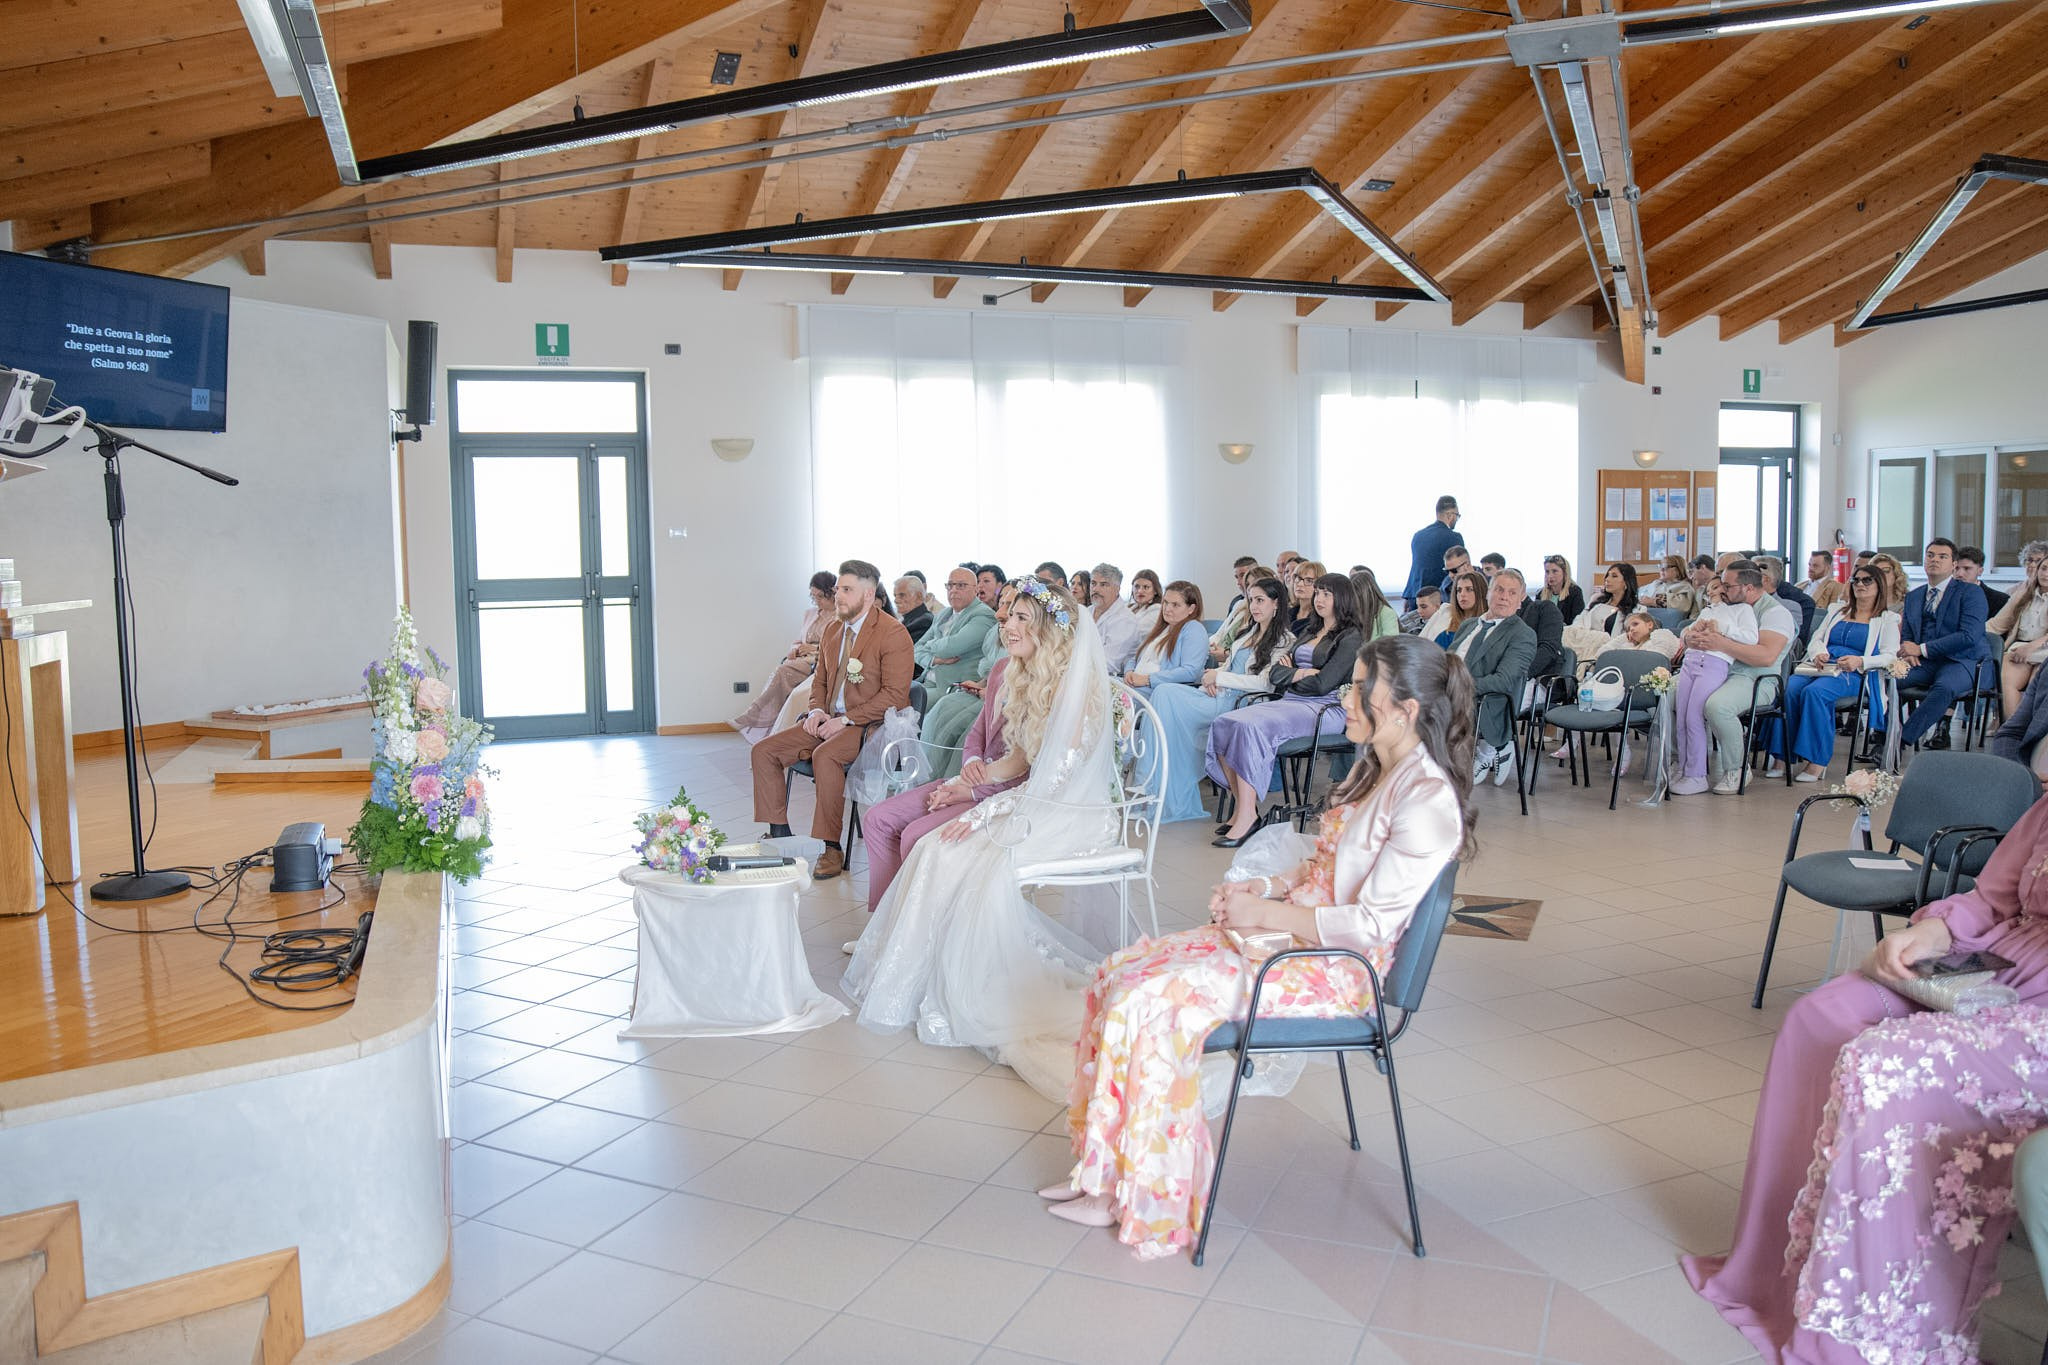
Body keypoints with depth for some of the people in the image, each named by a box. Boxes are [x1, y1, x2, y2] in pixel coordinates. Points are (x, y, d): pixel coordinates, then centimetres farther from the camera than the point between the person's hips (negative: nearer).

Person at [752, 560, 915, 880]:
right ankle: (779, 835, 2)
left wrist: (846, 719, -20)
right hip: (830, 719, 8)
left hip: (870, 724, -8)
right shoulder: (832, 630, 13)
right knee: (764, 751, -5)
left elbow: (895, 695, -16)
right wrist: (816, 710, 1)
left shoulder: (893, 633, -11)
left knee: (825, 756, -35)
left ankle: (831, 848, -23)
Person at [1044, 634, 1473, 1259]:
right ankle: (1106, 1170, 3)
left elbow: (1368, 926, -22)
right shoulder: (1372, 768, 11)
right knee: (1117, 977, -4)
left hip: (1337, 968, -9)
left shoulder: (1426, 800, -18)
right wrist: (1264, 886, 3)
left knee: (1149, 1002, -22)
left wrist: (1265, 913, -15)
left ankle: (1149, 1202, -5)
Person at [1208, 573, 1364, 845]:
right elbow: (1276, 674, 17)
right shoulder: (1309, 635, 27)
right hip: (1288, 702, 8)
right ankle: (1242, 806, -18)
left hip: (1320, 709, -8)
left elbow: (1322, 684, -11)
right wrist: (1299, 674, -3)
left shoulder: (1351, 638, 1)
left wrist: (1291, 676, 4)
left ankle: (1247, 816, -33)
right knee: (1223, 723, -17)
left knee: (1250, 726, -32)